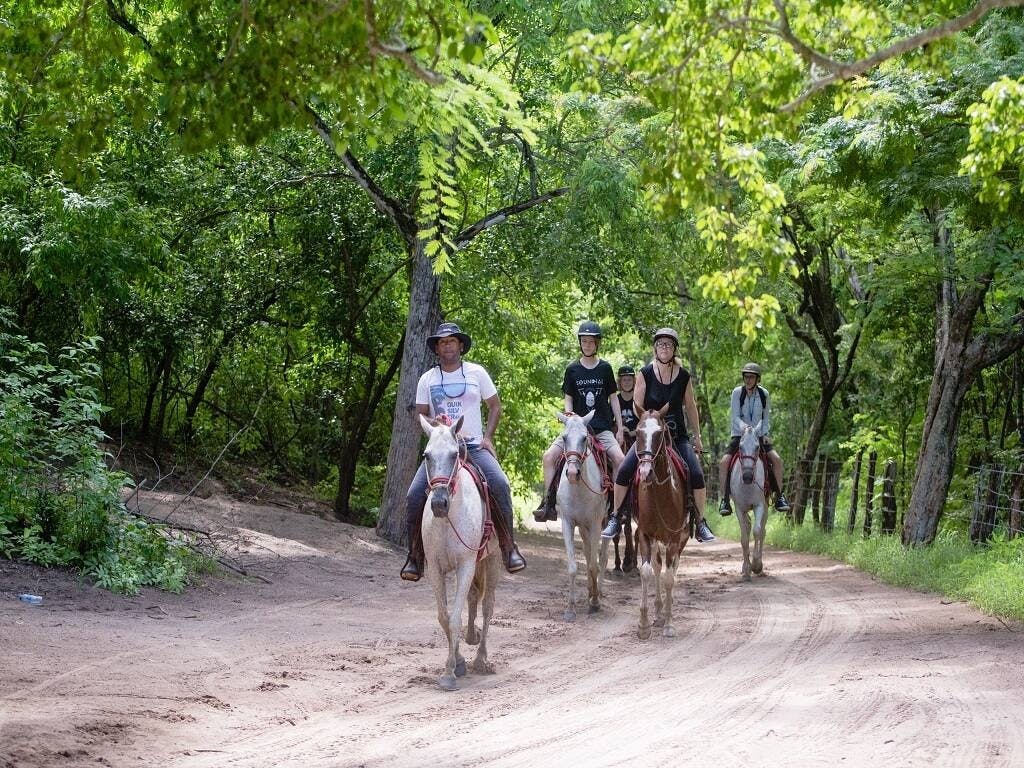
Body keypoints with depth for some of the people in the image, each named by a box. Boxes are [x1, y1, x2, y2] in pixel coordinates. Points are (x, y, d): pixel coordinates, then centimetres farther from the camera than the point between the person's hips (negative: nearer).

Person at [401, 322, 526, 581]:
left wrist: (488, 437, -3)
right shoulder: (428, 379, 8)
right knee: (414, 495, -17)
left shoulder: (477, 373, 6)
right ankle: (415, 557, -4)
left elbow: (495, 406, 10)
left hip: (474, 446, -1)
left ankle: (509, 548, -18)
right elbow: (421, 415, 9)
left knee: (500, 484, -27)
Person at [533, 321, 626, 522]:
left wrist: (619, 429, 5)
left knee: (619, 458, -24)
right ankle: (547, 503, -13)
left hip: (602, 428, -1)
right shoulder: (572, 369, 6)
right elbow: (568, 399, 7)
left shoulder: (605, 368, 6)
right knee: (549, 456, -17)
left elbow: (613, 399, 9)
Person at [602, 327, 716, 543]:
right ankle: (615, 518, -3)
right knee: (624, 470, -17)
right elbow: (637, 406, -2)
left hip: (677, 436, 1)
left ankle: (701, 524, -2)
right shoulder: (645, 373, -5)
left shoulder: (684, 376, -1)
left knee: (697, 474, -15)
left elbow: (690, 407, 9)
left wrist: (697, 436, 12)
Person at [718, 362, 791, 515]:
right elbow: (734, 417, -11)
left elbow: (766, 417, 8)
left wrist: (764, 434, -8)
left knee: (776, 459, -18)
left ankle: (779, 497, -4)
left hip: (759, 435, 1)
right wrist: (744, 428, -30)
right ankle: (725, 500, -14)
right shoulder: (737, 392, -6)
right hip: (739, 435, -1)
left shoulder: (764, 394, 0)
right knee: (724, 462, -22)